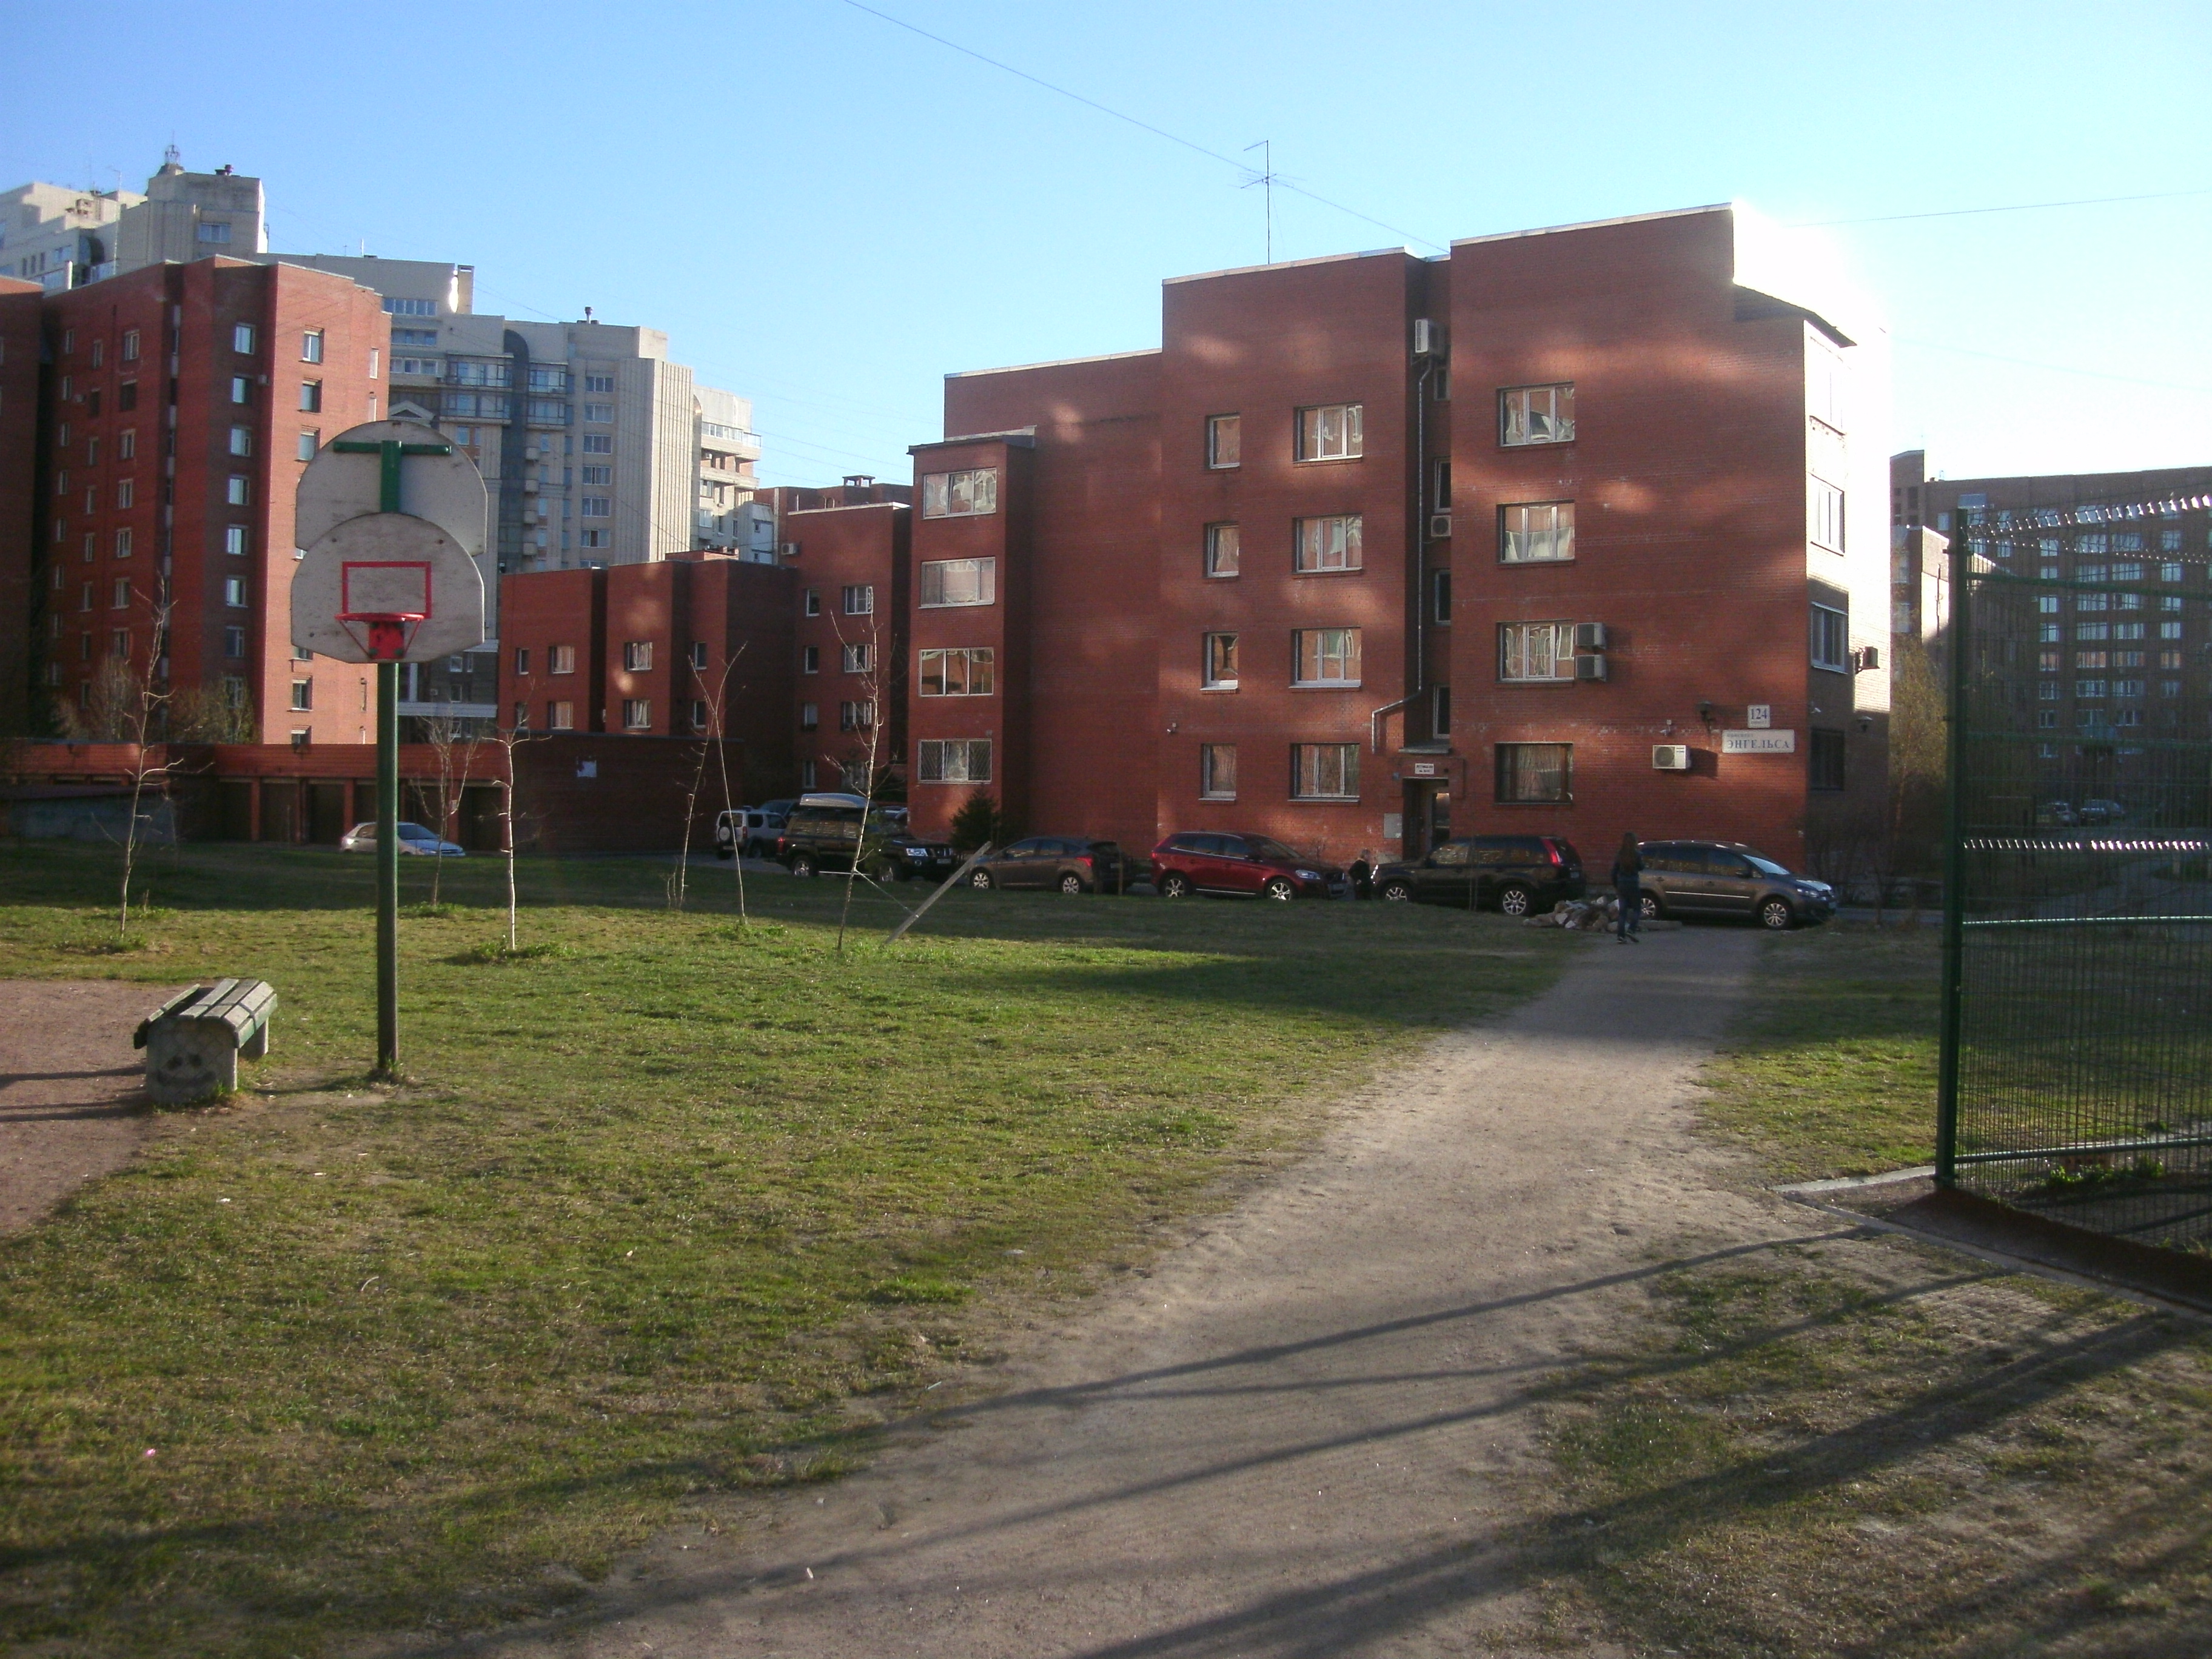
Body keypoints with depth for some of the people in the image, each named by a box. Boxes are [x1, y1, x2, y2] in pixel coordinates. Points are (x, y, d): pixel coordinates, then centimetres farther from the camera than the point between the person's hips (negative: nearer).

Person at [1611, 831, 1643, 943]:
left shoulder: (1618, 855, 1)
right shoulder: (1637, 854, -9)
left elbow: (1614, 872, 4)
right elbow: (1641, 868, 5)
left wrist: (1615, 887, 13)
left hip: (1621, 885, 3)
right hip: (1634, 885, -3)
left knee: (1623, 911, 6)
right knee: (1637, 909, 11)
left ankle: (1621, 935, -1)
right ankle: (1631, 930, -8)